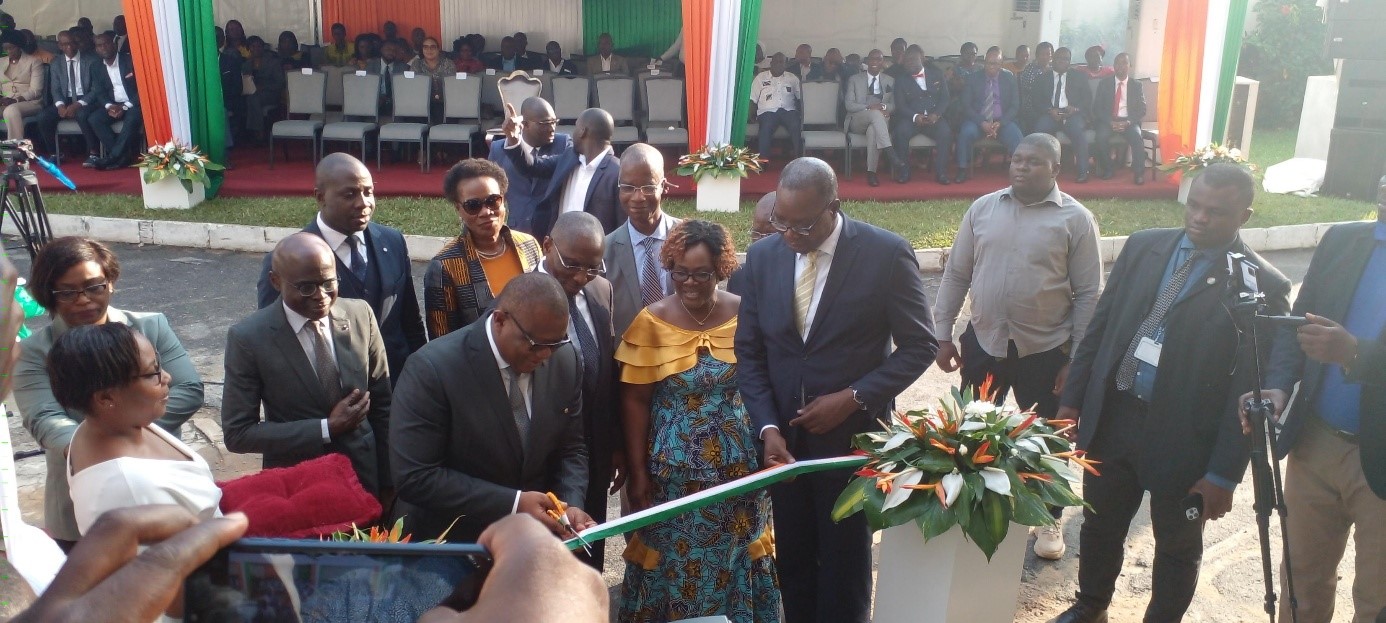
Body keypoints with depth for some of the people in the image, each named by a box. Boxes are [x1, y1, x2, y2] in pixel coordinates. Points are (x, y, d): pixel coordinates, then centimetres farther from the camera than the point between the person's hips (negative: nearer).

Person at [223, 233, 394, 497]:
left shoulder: (361, 315, -8)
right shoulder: (248, 337, -15)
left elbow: (382, 404, 0)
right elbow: (237, 433, -12)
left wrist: (388, 483, 2)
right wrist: (327, 428, -19)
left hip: (365, 477, 3)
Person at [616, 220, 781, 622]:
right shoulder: (652, 321, -7)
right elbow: (634, 401, -5)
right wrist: (638, 473, -5)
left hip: (738, 461, 1)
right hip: (674, 464, -1)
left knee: (732, 554, 14)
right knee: (674, 556, 10)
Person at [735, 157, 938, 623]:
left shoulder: (887, 254, -13)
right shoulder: (763, 255, -2)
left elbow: (919, 346, -7)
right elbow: (749, 352, 2)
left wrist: (854, 398, -16)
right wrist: (768, 427, -10)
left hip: (852, 437, -3)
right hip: (784, 437, 3)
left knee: (845, 563, 13)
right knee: (792, 560, 15)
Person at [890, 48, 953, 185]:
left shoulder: (936, 74, 13)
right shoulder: (901, 81, 10)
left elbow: (945, 98, 6)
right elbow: (900, 106, 0)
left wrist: (936, 114, -14)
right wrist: (915, 117, -19)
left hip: (934, 118, 1)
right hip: (912, 119, 0)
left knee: (945, 131, -30)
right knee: (901, 131, -32)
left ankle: (941, 172, -21)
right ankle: (903, 172, -19)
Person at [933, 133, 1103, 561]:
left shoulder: (1076, 219, -8)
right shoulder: (983, 209, 0)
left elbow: (1088, 295, -6)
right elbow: (956, 274, 5)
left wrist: (1077, 358, -8)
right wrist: (943, 333, 3)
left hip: (1045, 350, -2)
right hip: (982, 342, 2)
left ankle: (1050, 518, 36)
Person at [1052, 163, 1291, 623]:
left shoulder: (1263, 286, -12)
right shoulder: (1143, 246, 1)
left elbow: (1250, 389, -12)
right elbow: (1100, 325, 6)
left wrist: (1224, 474, -11)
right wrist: (1072, 399, 4)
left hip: (1183, 442, -4)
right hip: (1110, 419, 4)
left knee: (1177, 548, 17)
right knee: (1100, 527, 21)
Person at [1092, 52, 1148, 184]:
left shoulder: (1137, 85, 9)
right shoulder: (1104, 83, 7)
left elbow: (1142, 110, 4)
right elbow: (1097, 108, 0)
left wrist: (1128, 121, -16)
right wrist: (1111, 121, -16)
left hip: (1129, 121, 0)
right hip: (1108, 120, 0)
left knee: (1137, 138, -31)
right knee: (1101, 137, -32)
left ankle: (1138, 173, -19)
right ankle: (1107, 170, -14)